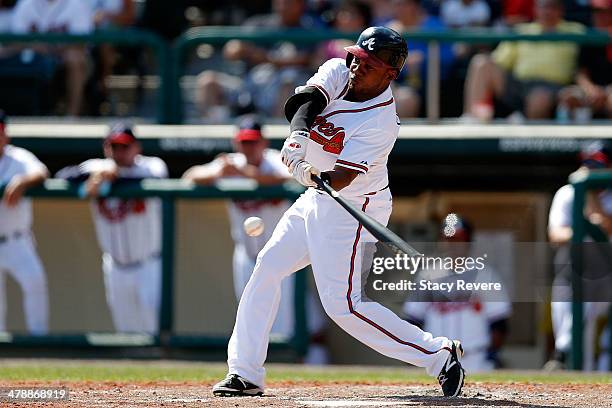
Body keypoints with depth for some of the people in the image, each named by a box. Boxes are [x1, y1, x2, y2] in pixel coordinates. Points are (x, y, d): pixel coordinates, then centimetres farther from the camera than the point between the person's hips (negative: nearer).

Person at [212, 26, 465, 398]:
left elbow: (343, 177, -31)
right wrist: (299, 133, -41)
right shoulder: (338, 71, -4)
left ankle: (440, 356, -7)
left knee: (342, 305, -13)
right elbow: (305, 100, -21)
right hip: (316, 200, 8)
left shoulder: (381, 123, -24)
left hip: (352, 209, -8)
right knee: (267, 267, 7)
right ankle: (245, 374, 13)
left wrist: (317, 177, -52)